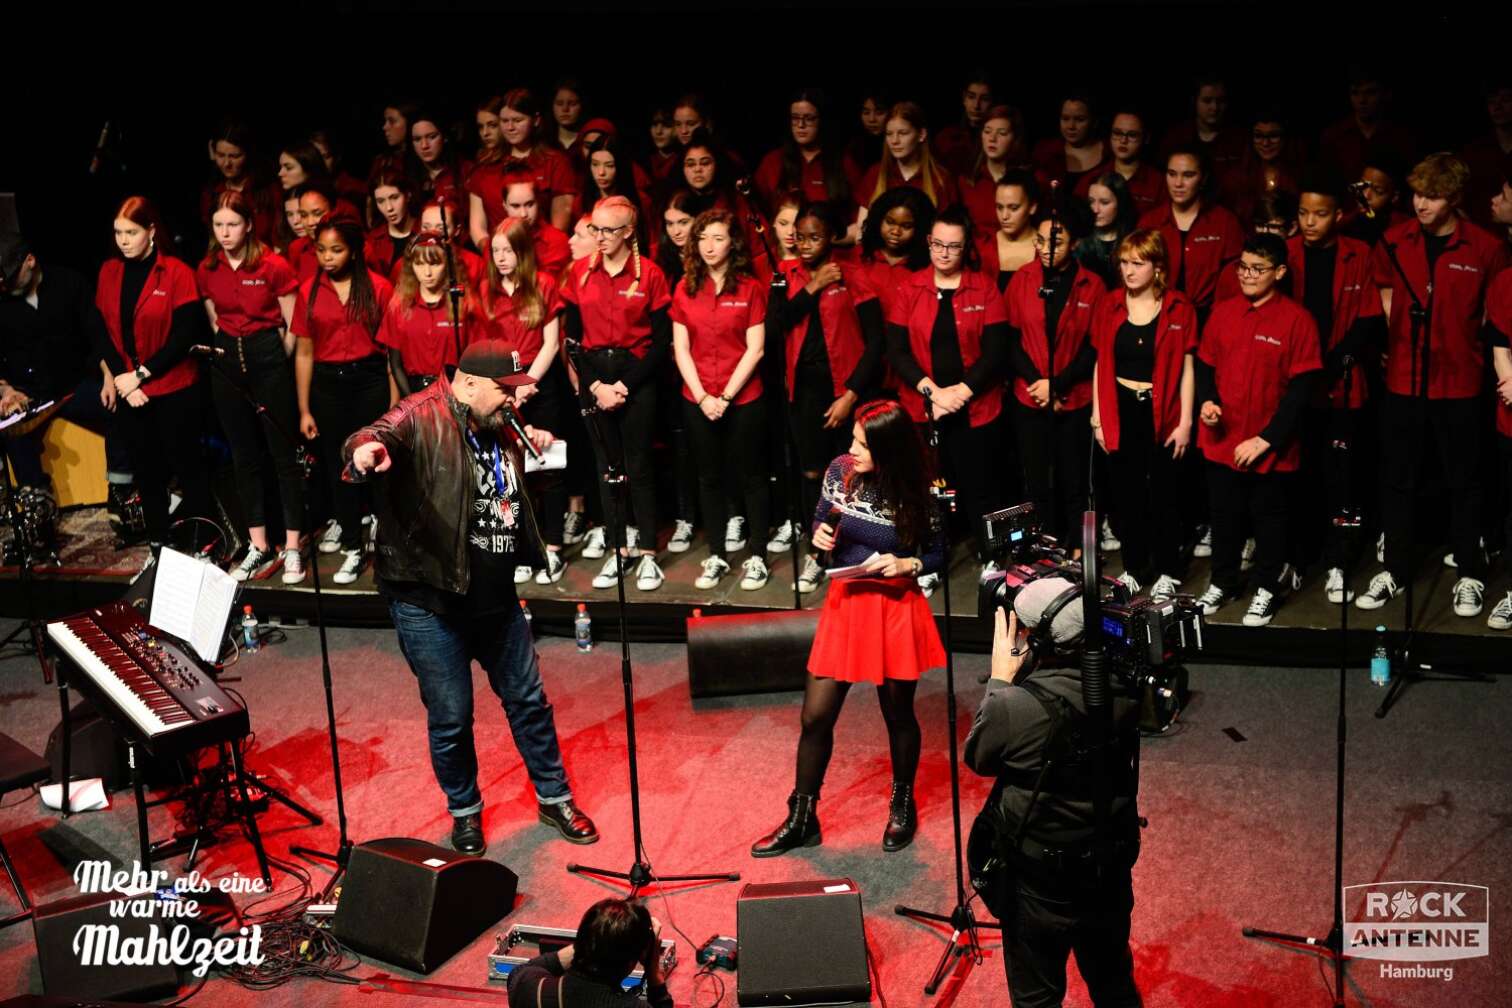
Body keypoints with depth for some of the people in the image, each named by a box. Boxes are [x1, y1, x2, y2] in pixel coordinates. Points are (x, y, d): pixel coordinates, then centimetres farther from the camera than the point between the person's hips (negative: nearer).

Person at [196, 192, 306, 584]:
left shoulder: (274, 266, -9)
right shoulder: (206, 270, 4)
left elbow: (293, 327, -4)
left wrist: (275, 361, 3)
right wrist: (229, 352, 12)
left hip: (269, 358, -5)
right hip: (228, 362, 5)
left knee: (284, 452, -2)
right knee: (244, 455, 8)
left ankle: (292, 548, 3)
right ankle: (259, 547, 16)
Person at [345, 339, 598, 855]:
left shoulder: (501, 429, 8)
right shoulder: (422, 416, -14)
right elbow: (377, 433, -36)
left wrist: (532, 448, 12)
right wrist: (367, 451, -58)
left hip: (497, 599, 7)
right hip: (430, 603, -7)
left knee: (529, 700, 16)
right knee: (451, 717, 5)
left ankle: (554, 799, 34)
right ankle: (465, 812, 29)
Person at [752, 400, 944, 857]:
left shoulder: (916, 494, -12)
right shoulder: (840, 471, -5)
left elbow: (937, 554, -1)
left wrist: (906, 565, -20)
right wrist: (820, 533, -11)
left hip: (896, 609, -3)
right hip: (845, 603, 3)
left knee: (898, 714, 12)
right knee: (815, 716, 2)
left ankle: (902, 806, 37)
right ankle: (801, 819, 17)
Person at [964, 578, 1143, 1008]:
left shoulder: (1015, 706, -27)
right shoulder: (1123, 691, -13)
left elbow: (978, 758, -7)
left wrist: (1000, 681, -2)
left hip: (1041, 882, -4)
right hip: (1112, 873, 4)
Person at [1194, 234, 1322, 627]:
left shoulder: (1297, 320, -10)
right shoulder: (1223, 312, 3)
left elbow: (1301, 388, -12)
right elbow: (1205, 365, 13)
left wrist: (1267, 439, -16)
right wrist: (1207, 400, -8)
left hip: (1270, 447, -4)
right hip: (1222, 440, 4)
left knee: (1269, 517, 11)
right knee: (1224, 515, 16)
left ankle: (1267, 588, 28)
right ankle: (1223, 582, 34)